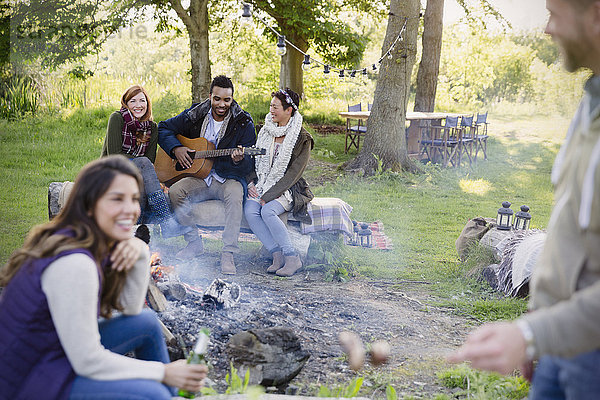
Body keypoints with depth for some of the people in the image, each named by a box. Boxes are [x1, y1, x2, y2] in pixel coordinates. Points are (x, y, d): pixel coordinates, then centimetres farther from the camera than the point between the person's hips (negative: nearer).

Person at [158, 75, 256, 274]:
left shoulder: (243, 122, -6)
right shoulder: (195, 115, 2)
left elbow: (249, 166, -8)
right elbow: (164, 128, 14)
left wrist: (239, 160, -33)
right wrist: (176, 148, -4)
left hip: (230, 178, -3)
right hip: (200, 178, 3)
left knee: (234, 196, -36)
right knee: (175, 191, -25)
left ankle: (228, 254, -34)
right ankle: (194, 243, -7)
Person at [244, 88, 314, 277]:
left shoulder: (302, 139, -6)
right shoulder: (265, 132, 12)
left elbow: (293, 174, -12)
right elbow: (255, 161, 19)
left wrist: (267, 197, -19)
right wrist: (251, 183, -1)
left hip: (286, 189, -5)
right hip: (260, 186, 5)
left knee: (267, 211, -33)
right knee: (250, 210, -26)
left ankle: (292, 257, -23)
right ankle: (277, 254, -22)